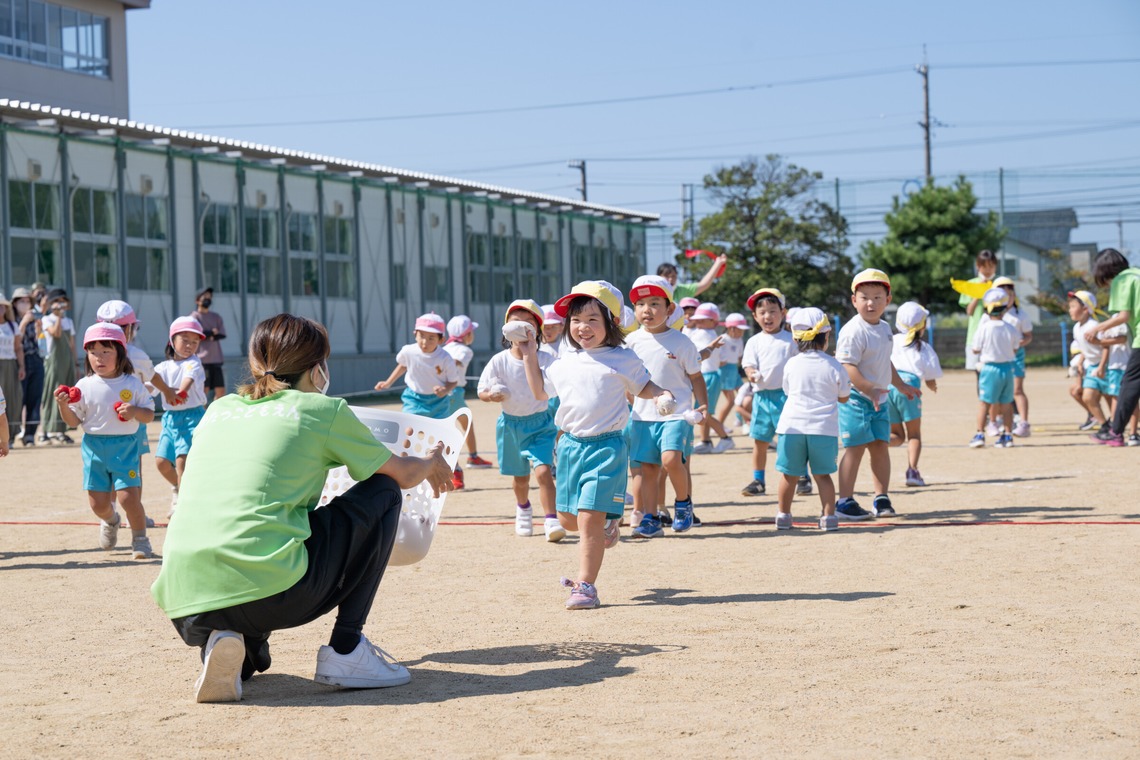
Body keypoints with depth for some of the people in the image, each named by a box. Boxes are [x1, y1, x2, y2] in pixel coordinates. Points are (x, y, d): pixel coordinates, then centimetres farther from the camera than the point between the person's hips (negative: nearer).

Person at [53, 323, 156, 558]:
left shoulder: (132, 384, -1)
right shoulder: (84, 386, 1)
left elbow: (149, 415, 3)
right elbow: (74, 421, 4)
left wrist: (135, 411, -17)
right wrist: (63, 405, -14)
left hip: (125, 446, -2)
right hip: (94, 447, 2)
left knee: (128, 496, -13)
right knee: (98, 503, 5)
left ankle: (140, 541, 9)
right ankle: (111, 521, 41)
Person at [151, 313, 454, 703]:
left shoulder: (219, 410, 23)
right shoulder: (324, 410, 10)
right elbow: (402, 474, 24)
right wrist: (432, 464, 48)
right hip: (270, 593, -5)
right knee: (382, 493, 18)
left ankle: (228, 647, 8)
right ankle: (345, 649, 12)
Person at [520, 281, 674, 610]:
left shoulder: (623, 360, -2)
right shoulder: (564, 363, 10)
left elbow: (642, 386, 12)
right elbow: (540, 391, 23)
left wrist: (662, 394, -8)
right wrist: (530, 356, 16)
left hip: (606, 446, -6)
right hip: (570, 444, 6)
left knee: (590, 518, -13)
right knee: (567, 518, 12)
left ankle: (586, 585, -6)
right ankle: (609, 522, 43)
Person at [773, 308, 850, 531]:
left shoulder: (791, 365, 1)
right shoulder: (834, 367, -4)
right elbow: (843, 397, 8)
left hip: (792, 426, 1)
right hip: (824, 428, -1)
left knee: (789, 475, 8)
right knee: (822, 475, 6)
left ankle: (783, 515, 16)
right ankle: (828, 515, 3)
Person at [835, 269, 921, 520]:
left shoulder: (885, 329, 12)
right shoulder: (853, 331, -16)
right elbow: (846, 366, -23)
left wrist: (901, 385, 32)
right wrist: (868, 389, -33)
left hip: (879, 400, 8)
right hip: (855, 399, -8)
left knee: (881, 446, 7)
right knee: (856, 448, -7)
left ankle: (881, 499, 15)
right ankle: (845, 502, -2)